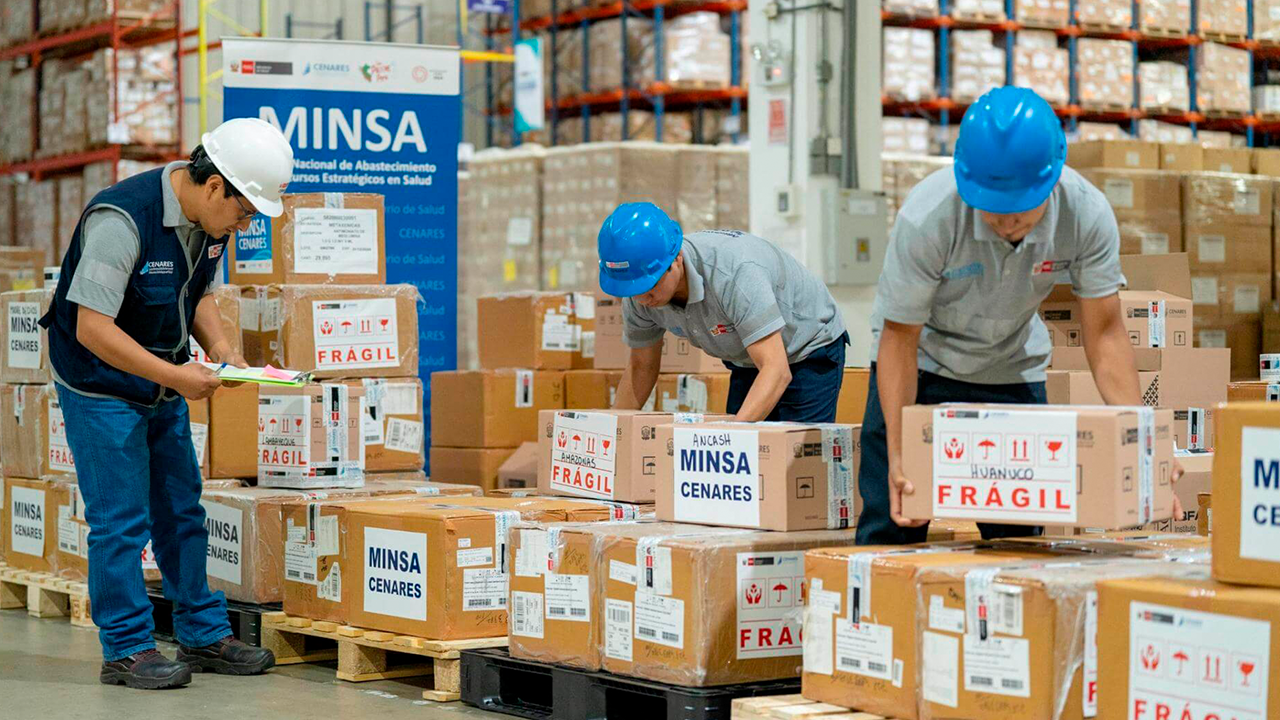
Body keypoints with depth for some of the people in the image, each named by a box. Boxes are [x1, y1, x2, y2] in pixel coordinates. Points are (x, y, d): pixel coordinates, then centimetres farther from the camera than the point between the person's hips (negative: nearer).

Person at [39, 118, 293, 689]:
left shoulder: (211, 218, -3)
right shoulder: (122, 219, -29)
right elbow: (93, 328, -29)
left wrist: (219, 347, -4)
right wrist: (176, 376, -27)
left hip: (162, 385, 8)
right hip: (102, 386, -8)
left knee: (181, 512, 13)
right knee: (121, 521, -5)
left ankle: (204, 636, 22)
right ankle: (125, 651, 5)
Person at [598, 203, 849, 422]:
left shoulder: (734, 271, -39)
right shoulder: (639, 296, -18)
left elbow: (777, 370, -43)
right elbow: (641, 365, 1)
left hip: (810, 351, -6)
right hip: (748, 361, 6)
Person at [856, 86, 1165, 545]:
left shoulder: (1086, 214, -25)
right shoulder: (926, 218, -32)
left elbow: (1104, 334, -17)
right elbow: (900, 337, -24)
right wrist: (897, 455, -31)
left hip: (1013, 370, 2)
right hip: (923, 363, -2)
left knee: (1019, 537, -2)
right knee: (889, 530, -8)